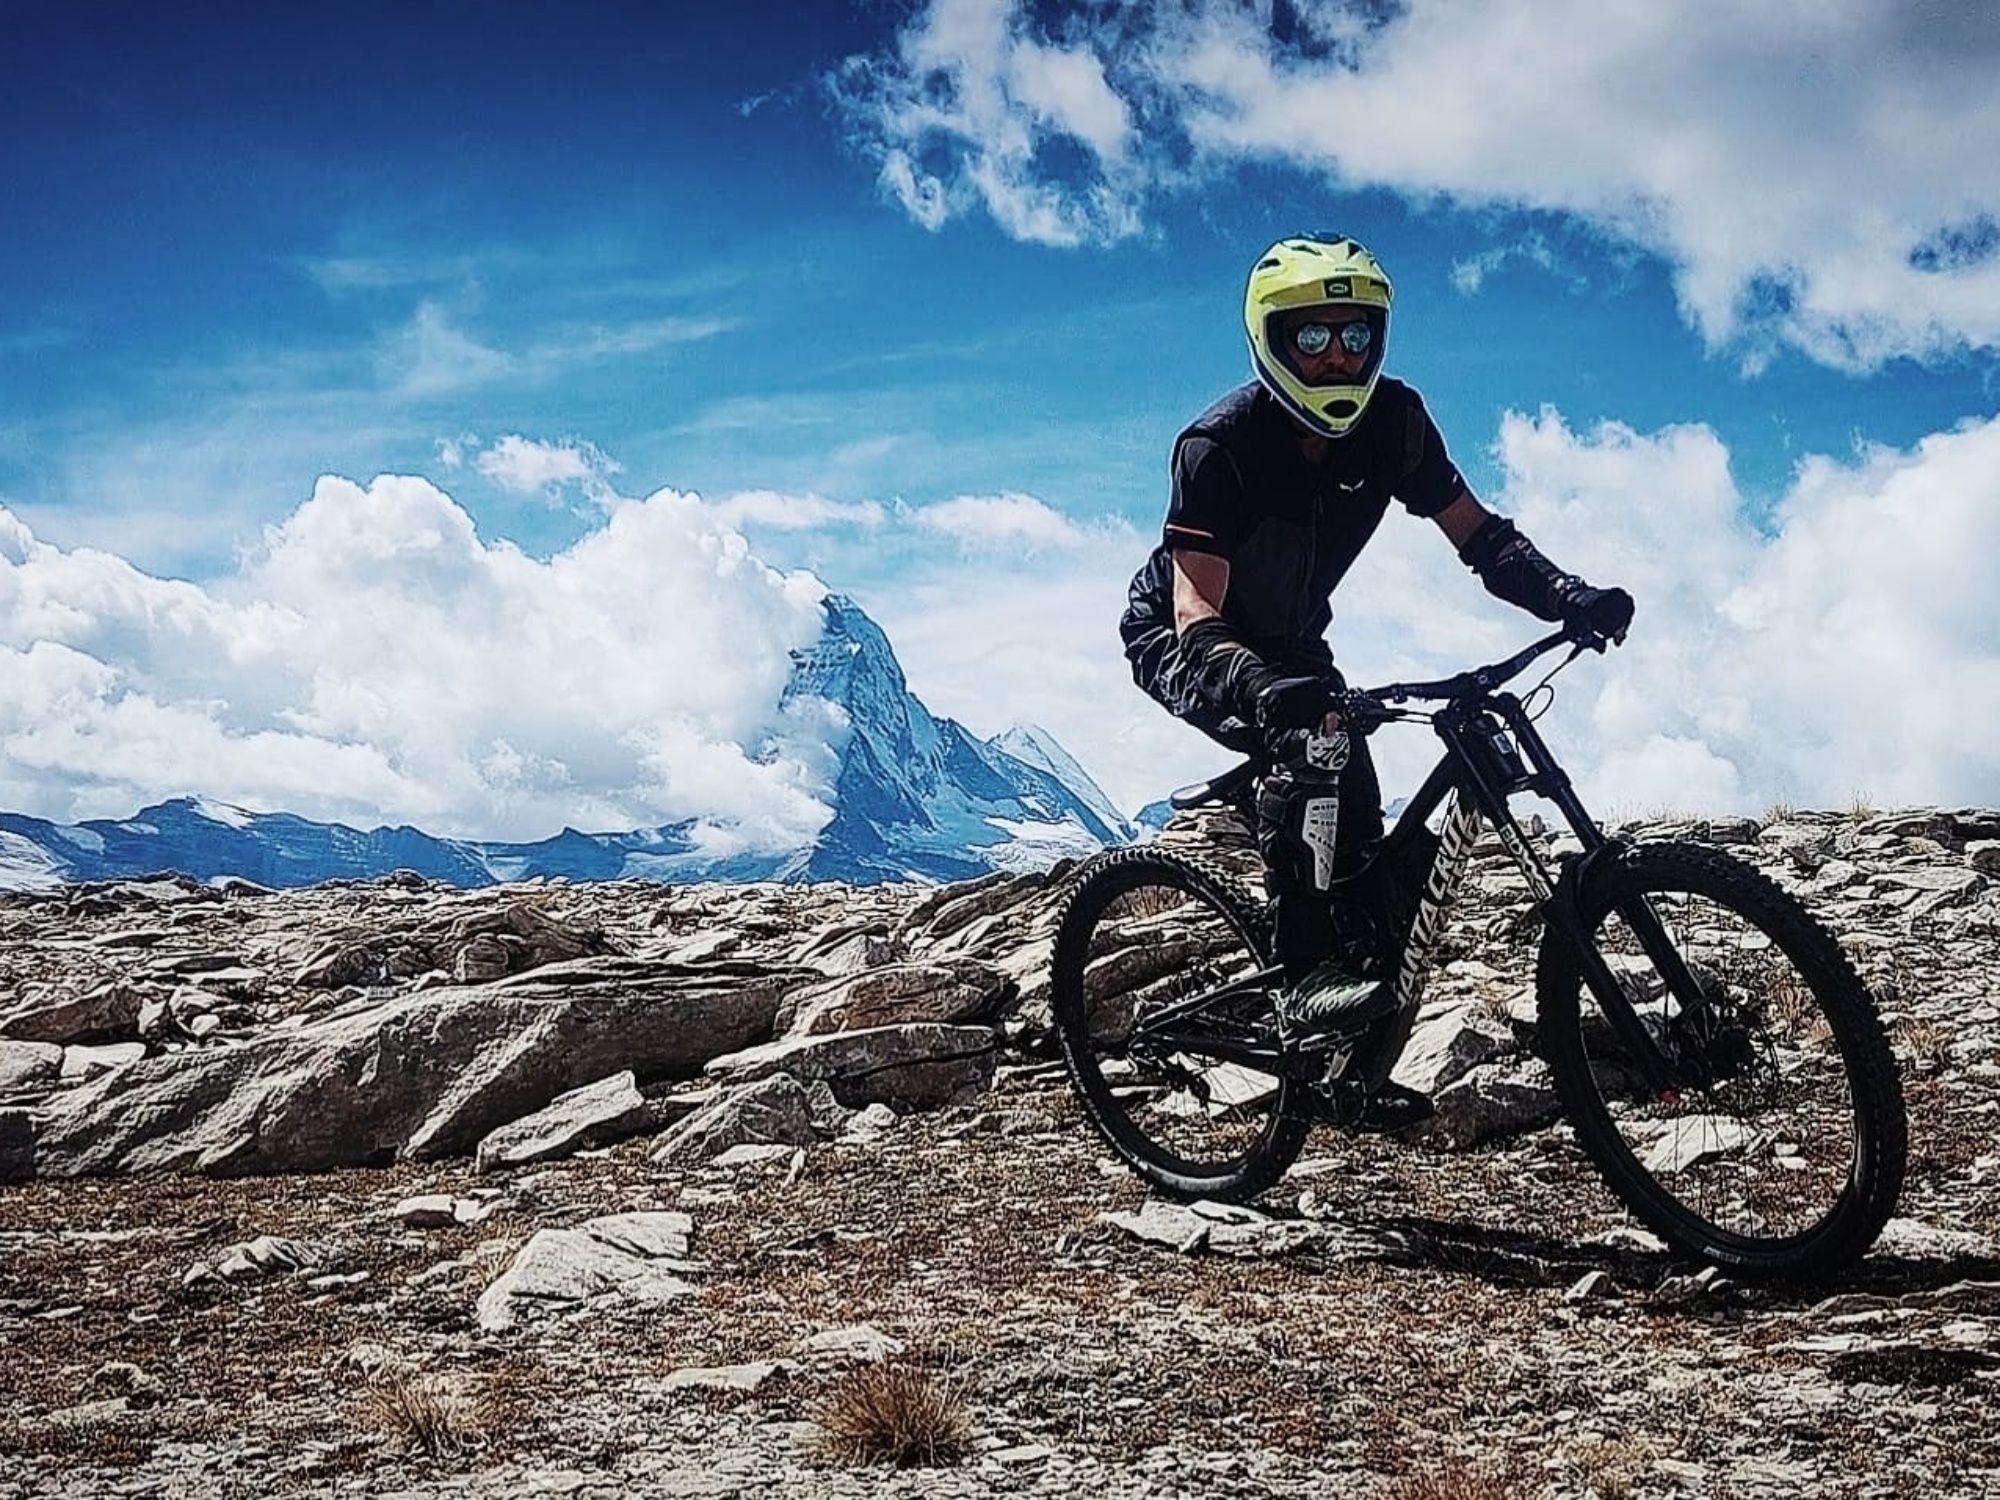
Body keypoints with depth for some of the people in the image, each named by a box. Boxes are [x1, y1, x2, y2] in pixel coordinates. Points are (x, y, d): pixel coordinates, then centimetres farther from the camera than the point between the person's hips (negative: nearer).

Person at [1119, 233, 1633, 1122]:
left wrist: (1566, 596, -30)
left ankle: (1357, 1054, 2)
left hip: (1286, 641, 6)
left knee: (1356, 813, -9)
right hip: (1180, 640, -5)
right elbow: (1200, 620, -38)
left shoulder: (1392, 420, -17)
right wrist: (1266, 691, -58)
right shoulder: (1221, 444, -31)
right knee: (1310, 741, -33)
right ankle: (1308, 980, -29)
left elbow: (1476, 533, -11)